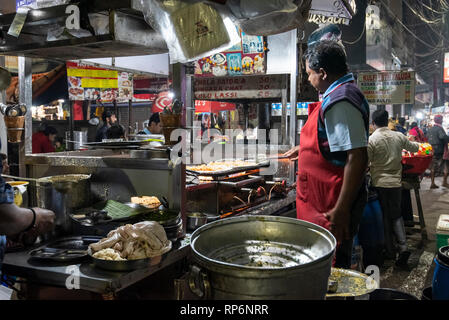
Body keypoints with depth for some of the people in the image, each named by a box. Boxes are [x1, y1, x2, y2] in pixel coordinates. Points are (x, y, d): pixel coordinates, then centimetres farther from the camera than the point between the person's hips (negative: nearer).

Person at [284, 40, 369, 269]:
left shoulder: (340, 102, -21)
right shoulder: (343, 94, 13)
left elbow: (357, 158, -28)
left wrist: (341, 210, -28)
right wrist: (303, 148, 42)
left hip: (332, 204, -11)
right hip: (328, 199, 11)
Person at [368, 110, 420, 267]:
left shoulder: (371, 140, -12)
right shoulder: (399, 136, 0)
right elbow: (414, 148, 18)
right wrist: (415, 143, 40)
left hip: (379, 183, -3)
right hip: (396, 182, 3)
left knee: (385, 217, 9)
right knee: (397, 215, 14)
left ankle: (390, 250, 15)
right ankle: (403, 246, -3)